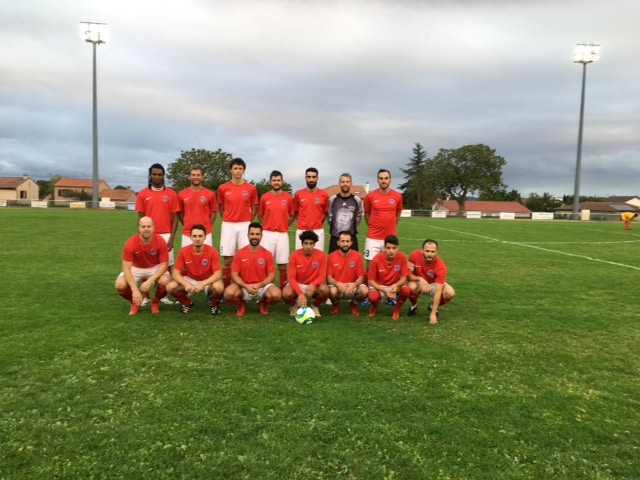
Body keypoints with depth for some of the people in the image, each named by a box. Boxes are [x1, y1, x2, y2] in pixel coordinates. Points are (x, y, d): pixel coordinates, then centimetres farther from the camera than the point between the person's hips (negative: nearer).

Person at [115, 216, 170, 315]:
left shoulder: (160, 241, -24)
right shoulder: (131, 243, -24)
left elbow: (164, 264, -20)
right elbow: (126, 268, -24)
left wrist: (149, 281, -33)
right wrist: (135, 290, -34)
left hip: (155, 268, 0)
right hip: (136, 268, 1)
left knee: (165, 281, -32)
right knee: (120, 285, -26)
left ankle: (155, 302, 1)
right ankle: (135, 303, 7)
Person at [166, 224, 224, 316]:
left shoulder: (212, 251, -19)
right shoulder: (183, 251, -14)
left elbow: (218, 274, -23)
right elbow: (176, 273, -13)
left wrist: (202, 284, -37)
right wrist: (186, 284, -33)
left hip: (208, 281, -2)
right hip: (189, 280, 2)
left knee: (218, 287, -36)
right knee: (171, 287, -24)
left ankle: (214, 305, 1)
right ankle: (187, 303, 8)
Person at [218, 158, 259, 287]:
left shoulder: (251, 188, 0)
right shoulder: (223, 188, 2)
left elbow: (254, 208, 10)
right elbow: (220, 207, 14)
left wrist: (247, 221, 2)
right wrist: (227, 219, 6)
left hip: (245, 226, 0)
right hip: (228, 226, 0)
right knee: (228, 260, 3)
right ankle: (226, 289, 11)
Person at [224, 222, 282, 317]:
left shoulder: (267, 254, -4)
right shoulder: (239, 254, -3)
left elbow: (271, 276, -4)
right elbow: (234, 275, -4)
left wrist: (259, 285, -21)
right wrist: (246, 286, -21)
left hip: (262, 286, 0)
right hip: (244, 287, 0)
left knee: (276, 294, -30)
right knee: (229, 293, -31)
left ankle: (263, 303, 8)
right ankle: (242, 304, 6)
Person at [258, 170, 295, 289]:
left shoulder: (288, 197, 1)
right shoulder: (264, 197, 2)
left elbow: (292, 215, 12)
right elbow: (260, 215, 13)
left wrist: (284, 226, 4)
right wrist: (268, 225, 4)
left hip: (283, 234, 0)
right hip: (267, 234, 0)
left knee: (282, 263, 4)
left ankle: (283, 290, 14)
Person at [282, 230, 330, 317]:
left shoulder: (321, 255, -14)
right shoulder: (294, 256, -15)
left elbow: (322, 276, -11)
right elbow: (292, 278, -17)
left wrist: (312, 285, -33)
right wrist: (300, 294, -32)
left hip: (313, 285, 1)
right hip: (298, 285, -1)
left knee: (325, 290, -32)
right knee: (286, 294, -33)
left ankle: (315, 306, 2)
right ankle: (294, 305, 6)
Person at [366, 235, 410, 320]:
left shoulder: (402, 257, -17)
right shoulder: (376, 259, -21)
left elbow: (404, 277, -10)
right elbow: (371, 281, -15)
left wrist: (396, 285, -32)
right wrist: (384, 290, -28)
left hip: (395, 286, 2)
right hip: (379, 286, -2)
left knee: (406, 290, -31)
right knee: (373, 297, -35)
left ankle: (397, 309, 1)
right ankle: (375, 306, 6)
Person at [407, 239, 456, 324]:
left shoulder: (441, 266, -29)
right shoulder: (415, 255, -24)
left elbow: (438, 291, -33)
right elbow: (409, 275, -16)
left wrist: (433, 313, -37)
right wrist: (420, 279, -38)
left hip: (434, 285, 0)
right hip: (418, 283, 0)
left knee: (450, 293, -29)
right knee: (412, 286, -37)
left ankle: (433, 306, 5)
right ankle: (414, 305, 0)